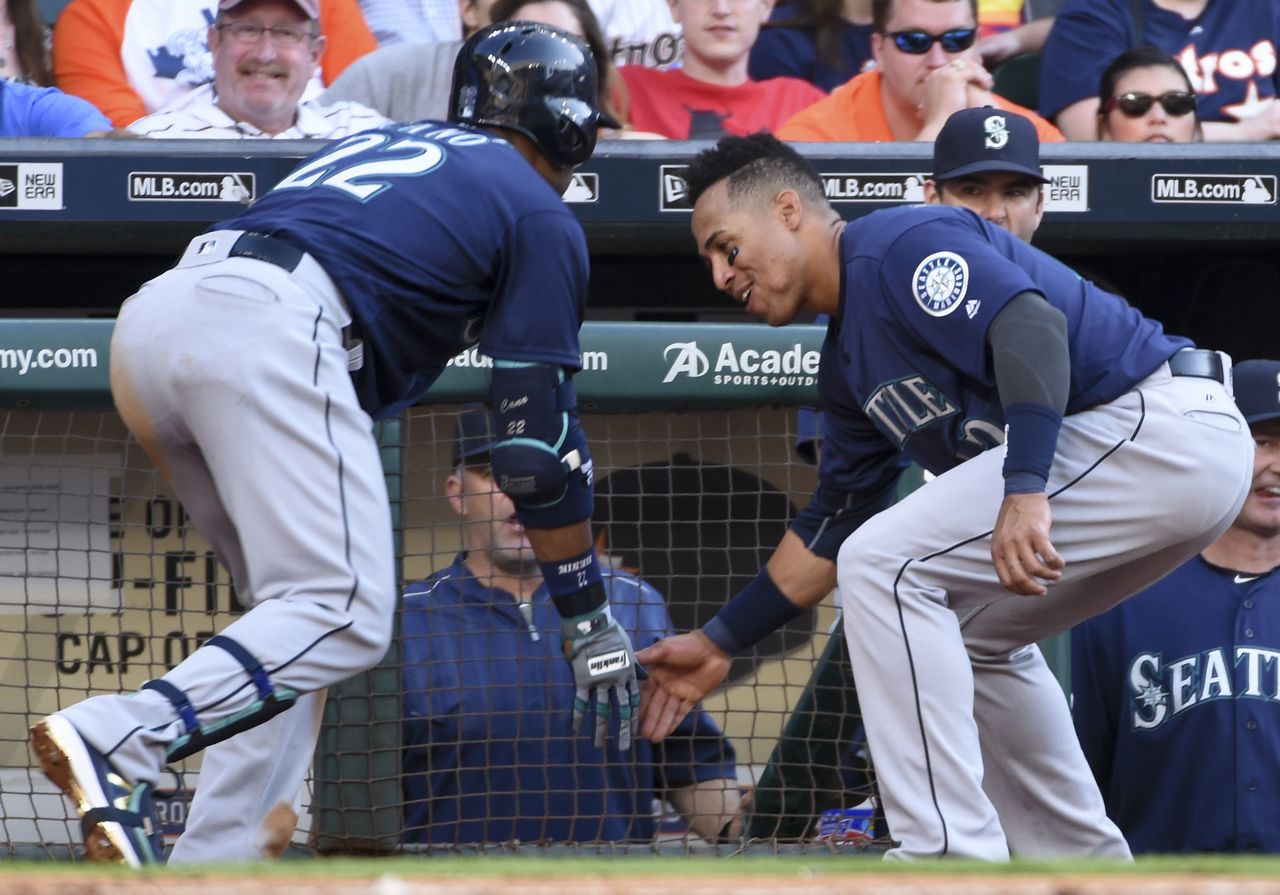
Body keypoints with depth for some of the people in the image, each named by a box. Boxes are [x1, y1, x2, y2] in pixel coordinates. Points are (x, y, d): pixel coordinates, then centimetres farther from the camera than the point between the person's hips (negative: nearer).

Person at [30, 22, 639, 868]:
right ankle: (116, 739, -30)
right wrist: (589, 618, 15)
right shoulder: (542, 216, 15)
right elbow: (538, 444, 9)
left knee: (297, 601, 17)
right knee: (345, 616, -11)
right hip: (267, 330, -8)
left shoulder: (384, 141, 36)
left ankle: (215, 860, 3)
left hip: (149, 314, 8)